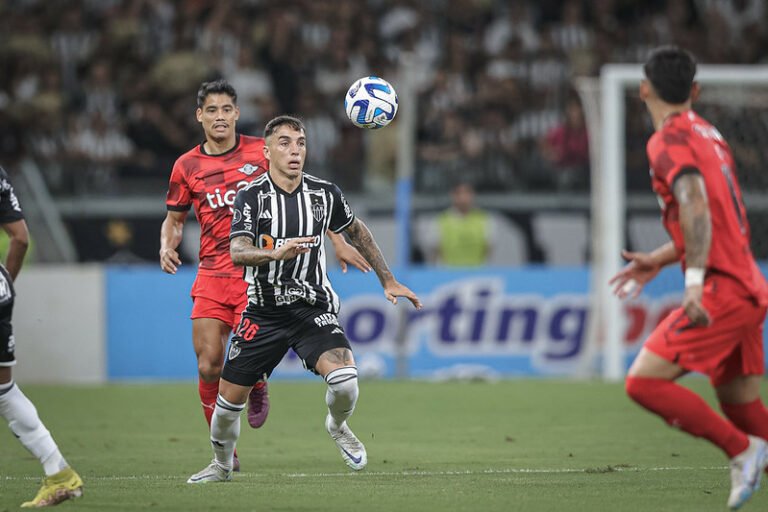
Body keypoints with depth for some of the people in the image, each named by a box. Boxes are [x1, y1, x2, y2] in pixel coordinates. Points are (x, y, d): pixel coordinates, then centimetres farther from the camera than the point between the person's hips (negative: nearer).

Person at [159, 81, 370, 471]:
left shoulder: (261, 152, 0)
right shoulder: (187, 167, 5)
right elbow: (175, 218, 18)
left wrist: (338, 241, 2)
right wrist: (167, 246, -4)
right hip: (212, 275, 2)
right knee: (208, 365, -7)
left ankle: (257, 390, 20)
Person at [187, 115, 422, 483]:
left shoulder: (325, 194, 0)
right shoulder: (251, 197, -8)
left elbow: (357, 232, 19)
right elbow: (238, 252, -22)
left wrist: (388, 281, 20)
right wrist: (277, 253, -41)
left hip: (313, 309, 0)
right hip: (264, 312, 0)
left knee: (344, 379, -24)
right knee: (229, 399, 1)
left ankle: (338, 426, 10)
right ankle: (222, 465, 30)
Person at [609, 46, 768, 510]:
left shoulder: (670, 139, -9)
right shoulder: (708, 133, 19)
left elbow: (696, 206, -25)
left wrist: (695, 280, -32)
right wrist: (660, 260, 28)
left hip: (722, 291, -9)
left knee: (644, 381, -12)